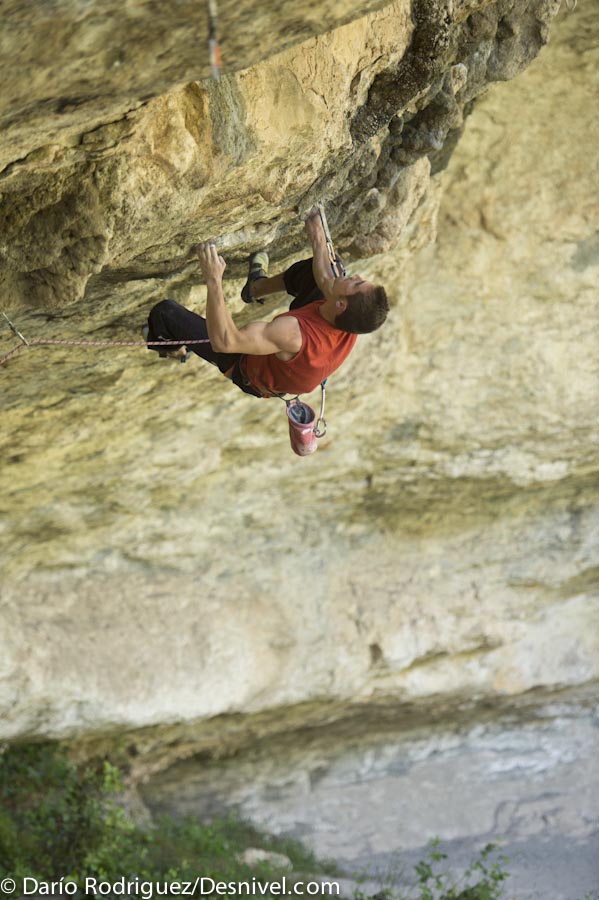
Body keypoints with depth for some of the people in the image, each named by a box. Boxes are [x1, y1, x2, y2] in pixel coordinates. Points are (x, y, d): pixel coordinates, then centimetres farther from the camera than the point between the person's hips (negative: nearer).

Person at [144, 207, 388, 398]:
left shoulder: (294, 335, -50)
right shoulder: (352, 326, -28)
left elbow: (223, 341, -50)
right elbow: (326, 281, -4)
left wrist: (214, 280, -53)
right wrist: (318, 241, 11)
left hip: (248, 372, -6)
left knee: (165, 311, -7)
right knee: (315, 265, 11)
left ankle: (175, 350, 31)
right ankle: (258, 288, 40)